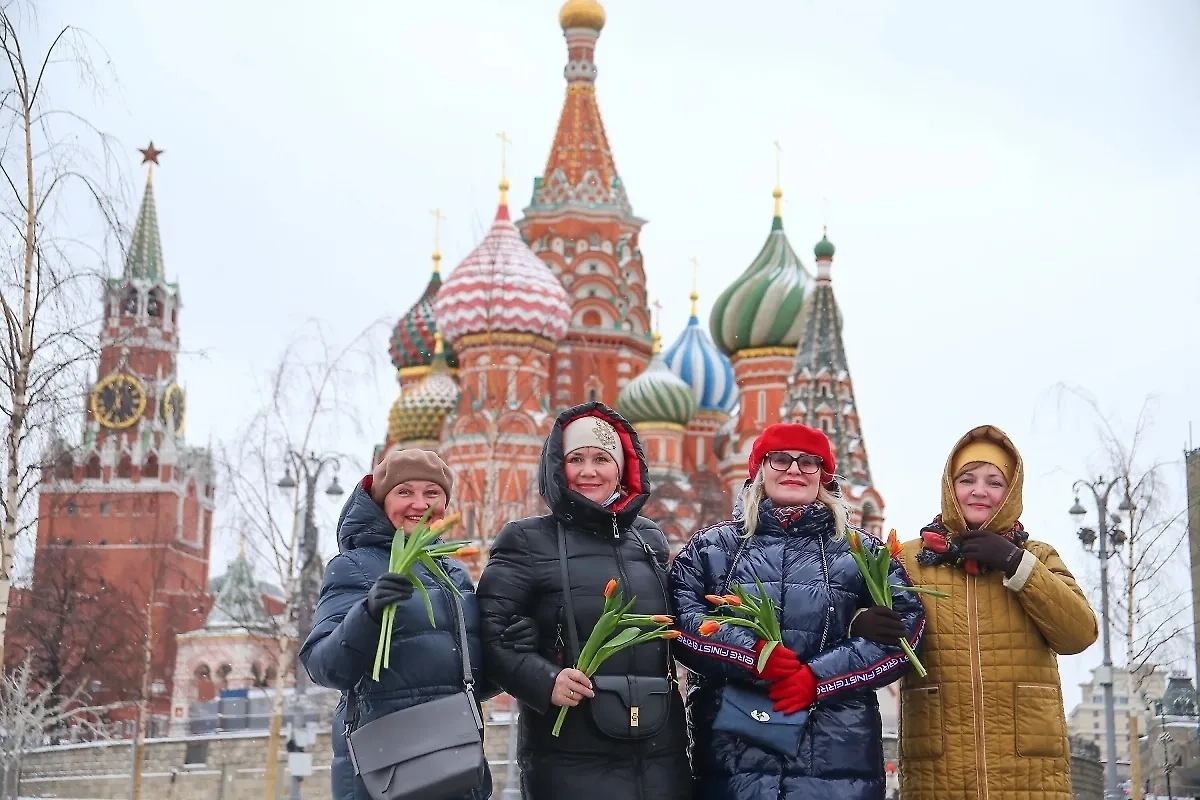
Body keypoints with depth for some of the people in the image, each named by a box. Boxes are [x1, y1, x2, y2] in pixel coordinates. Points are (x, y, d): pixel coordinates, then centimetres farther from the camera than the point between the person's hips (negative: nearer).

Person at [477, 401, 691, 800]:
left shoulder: (650, 538, 15)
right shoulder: (527, 539, 1)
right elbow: (491, 631, -6)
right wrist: (544, 680, -19)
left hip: (661, 750, 4)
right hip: (572, 756, -4)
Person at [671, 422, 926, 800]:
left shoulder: (863, 552, 14)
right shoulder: (711, 546, 15)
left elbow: (903, 629, 1)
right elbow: (681, 618, 1)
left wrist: (818, 676, -11)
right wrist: (754, 654, -16)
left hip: (839, 752, 0)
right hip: (732, 749, 0)